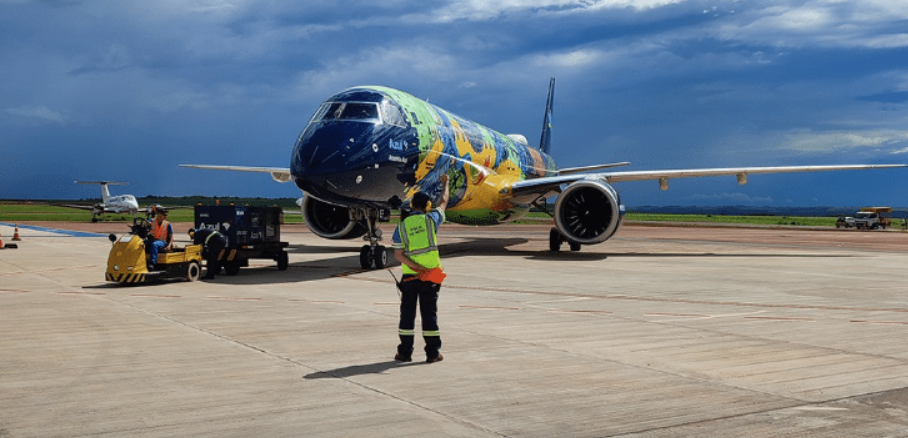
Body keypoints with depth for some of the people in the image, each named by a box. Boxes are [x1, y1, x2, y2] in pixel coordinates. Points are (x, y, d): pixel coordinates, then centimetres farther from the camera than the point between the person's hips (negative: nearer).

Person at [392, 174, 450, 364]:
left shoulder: (402, 226, 2)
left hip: (409, 276, 1)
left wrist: (417, 268, -11)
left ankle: (405, 352, 12)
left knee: (407, 313, 9)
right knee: (429, 313, 4)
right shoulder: (431, 219, -2)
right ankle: (433, 353, 8)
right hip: (431, 276, -1)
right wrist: (445, 184, 33)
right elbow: (443, 202, 18)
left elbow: (398, 254, -6)